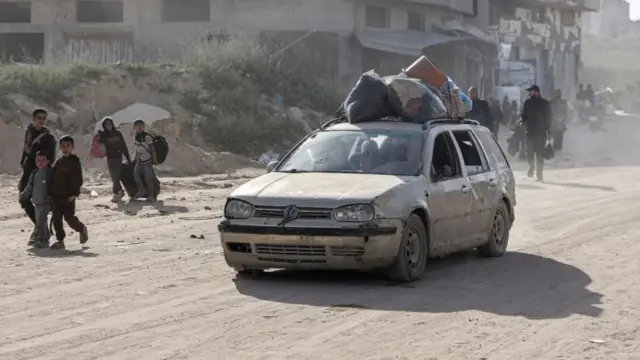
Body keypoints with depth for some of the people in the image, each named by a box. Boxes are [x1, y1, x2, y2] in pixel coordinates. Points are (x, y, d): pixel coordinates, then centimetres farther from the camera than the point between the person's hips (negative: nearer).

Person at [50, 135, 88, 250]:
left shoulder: (75, 161, -5)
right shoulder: (58, 162, 13)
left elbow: (78, 180, -10)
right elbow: (53, 179, 18)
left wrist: (74, 193, -17)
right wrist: (52, 194, 12)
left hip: (69, 196, -6)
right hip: (57, 195, 6)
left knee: (69, 217, -7)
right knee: (56, 218, 2)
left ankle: (82, 229, 21)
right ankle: (60, 241, 8)